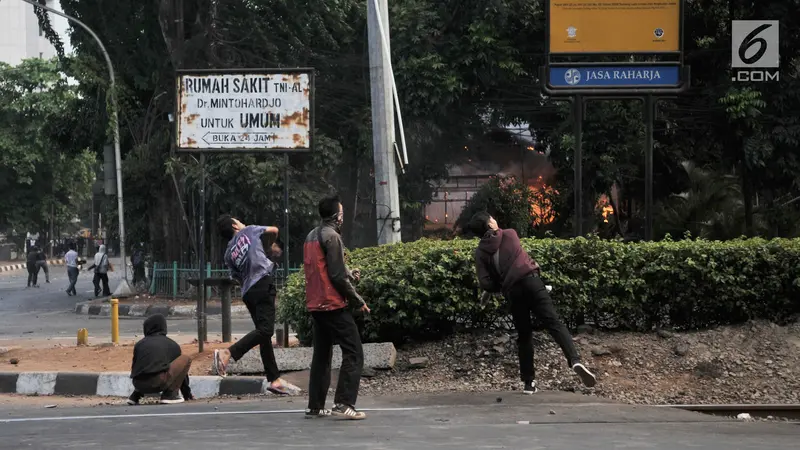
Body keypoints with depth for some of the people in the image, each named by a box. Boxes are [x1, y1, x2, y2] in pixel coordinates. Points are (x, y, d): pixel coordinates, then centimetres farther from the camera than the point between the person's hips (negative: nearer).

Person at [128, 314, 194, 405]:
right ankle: (170, 394, 4)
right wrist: (187, 394, 42)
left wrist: (138, 391, 46)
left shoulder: (139, 344, 22)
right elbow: (180, 367, 30)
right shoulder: (172, 345, 20)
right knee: (186, 359, 14)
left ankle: (135, 396, 17)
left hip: (139, 385, 5)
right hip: (160, 382, -5)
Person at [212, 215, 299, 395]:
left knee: (264, 333, 8)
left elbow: (238, 277, 17)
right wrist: (270, 246, 38)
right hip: (263, 283, -7)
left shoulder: (229, 253, 21)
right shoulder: (249, 231, 12)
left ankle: (275, 380, 6)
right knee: (265, 330, -17)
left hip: (248, 291, 7)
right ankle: (228, 353, -31)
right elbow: (273, 230, 20)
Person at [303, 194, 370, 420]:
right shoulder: (331, 236, -12)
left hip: (315, 305, 9)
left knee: (321, 355, 14)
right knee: (353, 353, -6)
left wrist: (350, 274, 21)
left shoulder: (311, 237, 15)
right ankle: (344, 403, -14)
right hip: (334, 305, -9)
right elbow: (337, 276, -16)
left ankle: (315, 406, 14)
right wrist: (358, 301, -9)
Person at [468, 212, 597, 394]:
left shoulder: (480, 252, 10)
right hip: (530, 281, -1)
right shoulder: (510, 235, 12)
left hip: (512, 292, 1)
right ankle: (575, 360, -34)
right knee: (554, 322, -12)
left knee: (524, 335, 14)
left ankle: (529, 382, 11)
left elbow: (486, 284, 2)